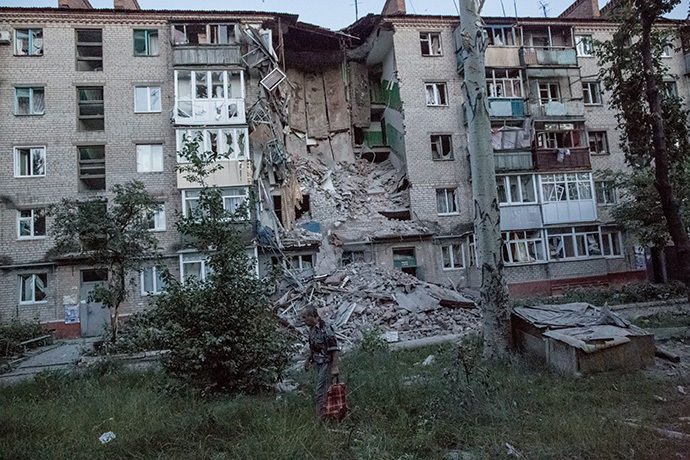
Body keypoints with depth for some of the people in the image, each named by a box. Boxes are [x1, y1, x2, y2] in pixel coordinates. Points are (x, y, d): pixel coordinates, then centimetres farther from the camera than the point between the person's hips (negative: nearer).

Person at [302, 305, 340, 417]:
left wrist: (335, 367, -23)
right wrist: (308, 359, 27)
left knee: (321, 391, -8)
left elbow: (335, 348, -22)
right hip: (317, 363, 9)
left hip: (327, 363, -9)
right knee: (317, 388, 12)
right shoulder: (312, 328, 8)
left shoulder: (325, 328, -21)